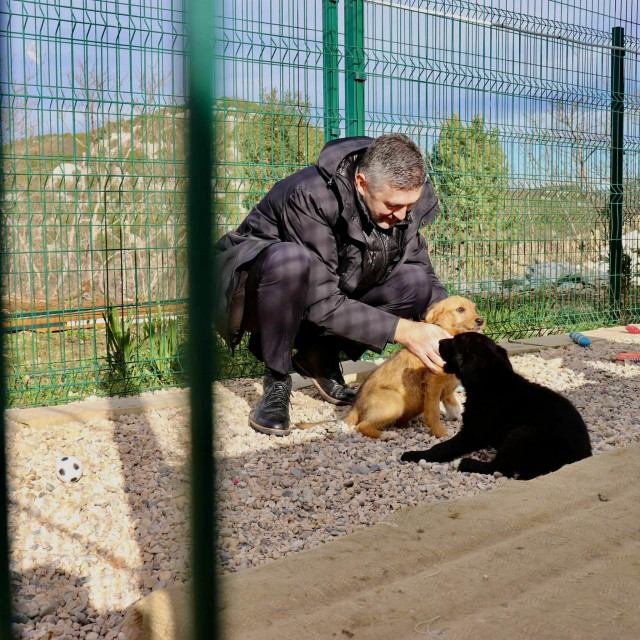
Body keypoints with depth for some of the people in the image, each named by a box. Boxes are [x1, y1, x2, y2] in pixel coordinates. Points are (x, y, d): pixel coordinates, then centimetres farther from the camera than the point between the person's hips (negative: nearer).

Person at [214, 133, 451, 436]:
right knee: (290, 259, -41)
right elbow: (321, 305, -34)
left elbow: (423, 272, -3)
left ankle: (320, 354, 1)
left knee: (416, 282, -18)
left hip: (336, 288, 6)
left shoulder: (406, 198, -14)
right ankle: (276, 382, -19)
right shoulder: (309, 197, -33)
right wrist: (402, 330, -38)